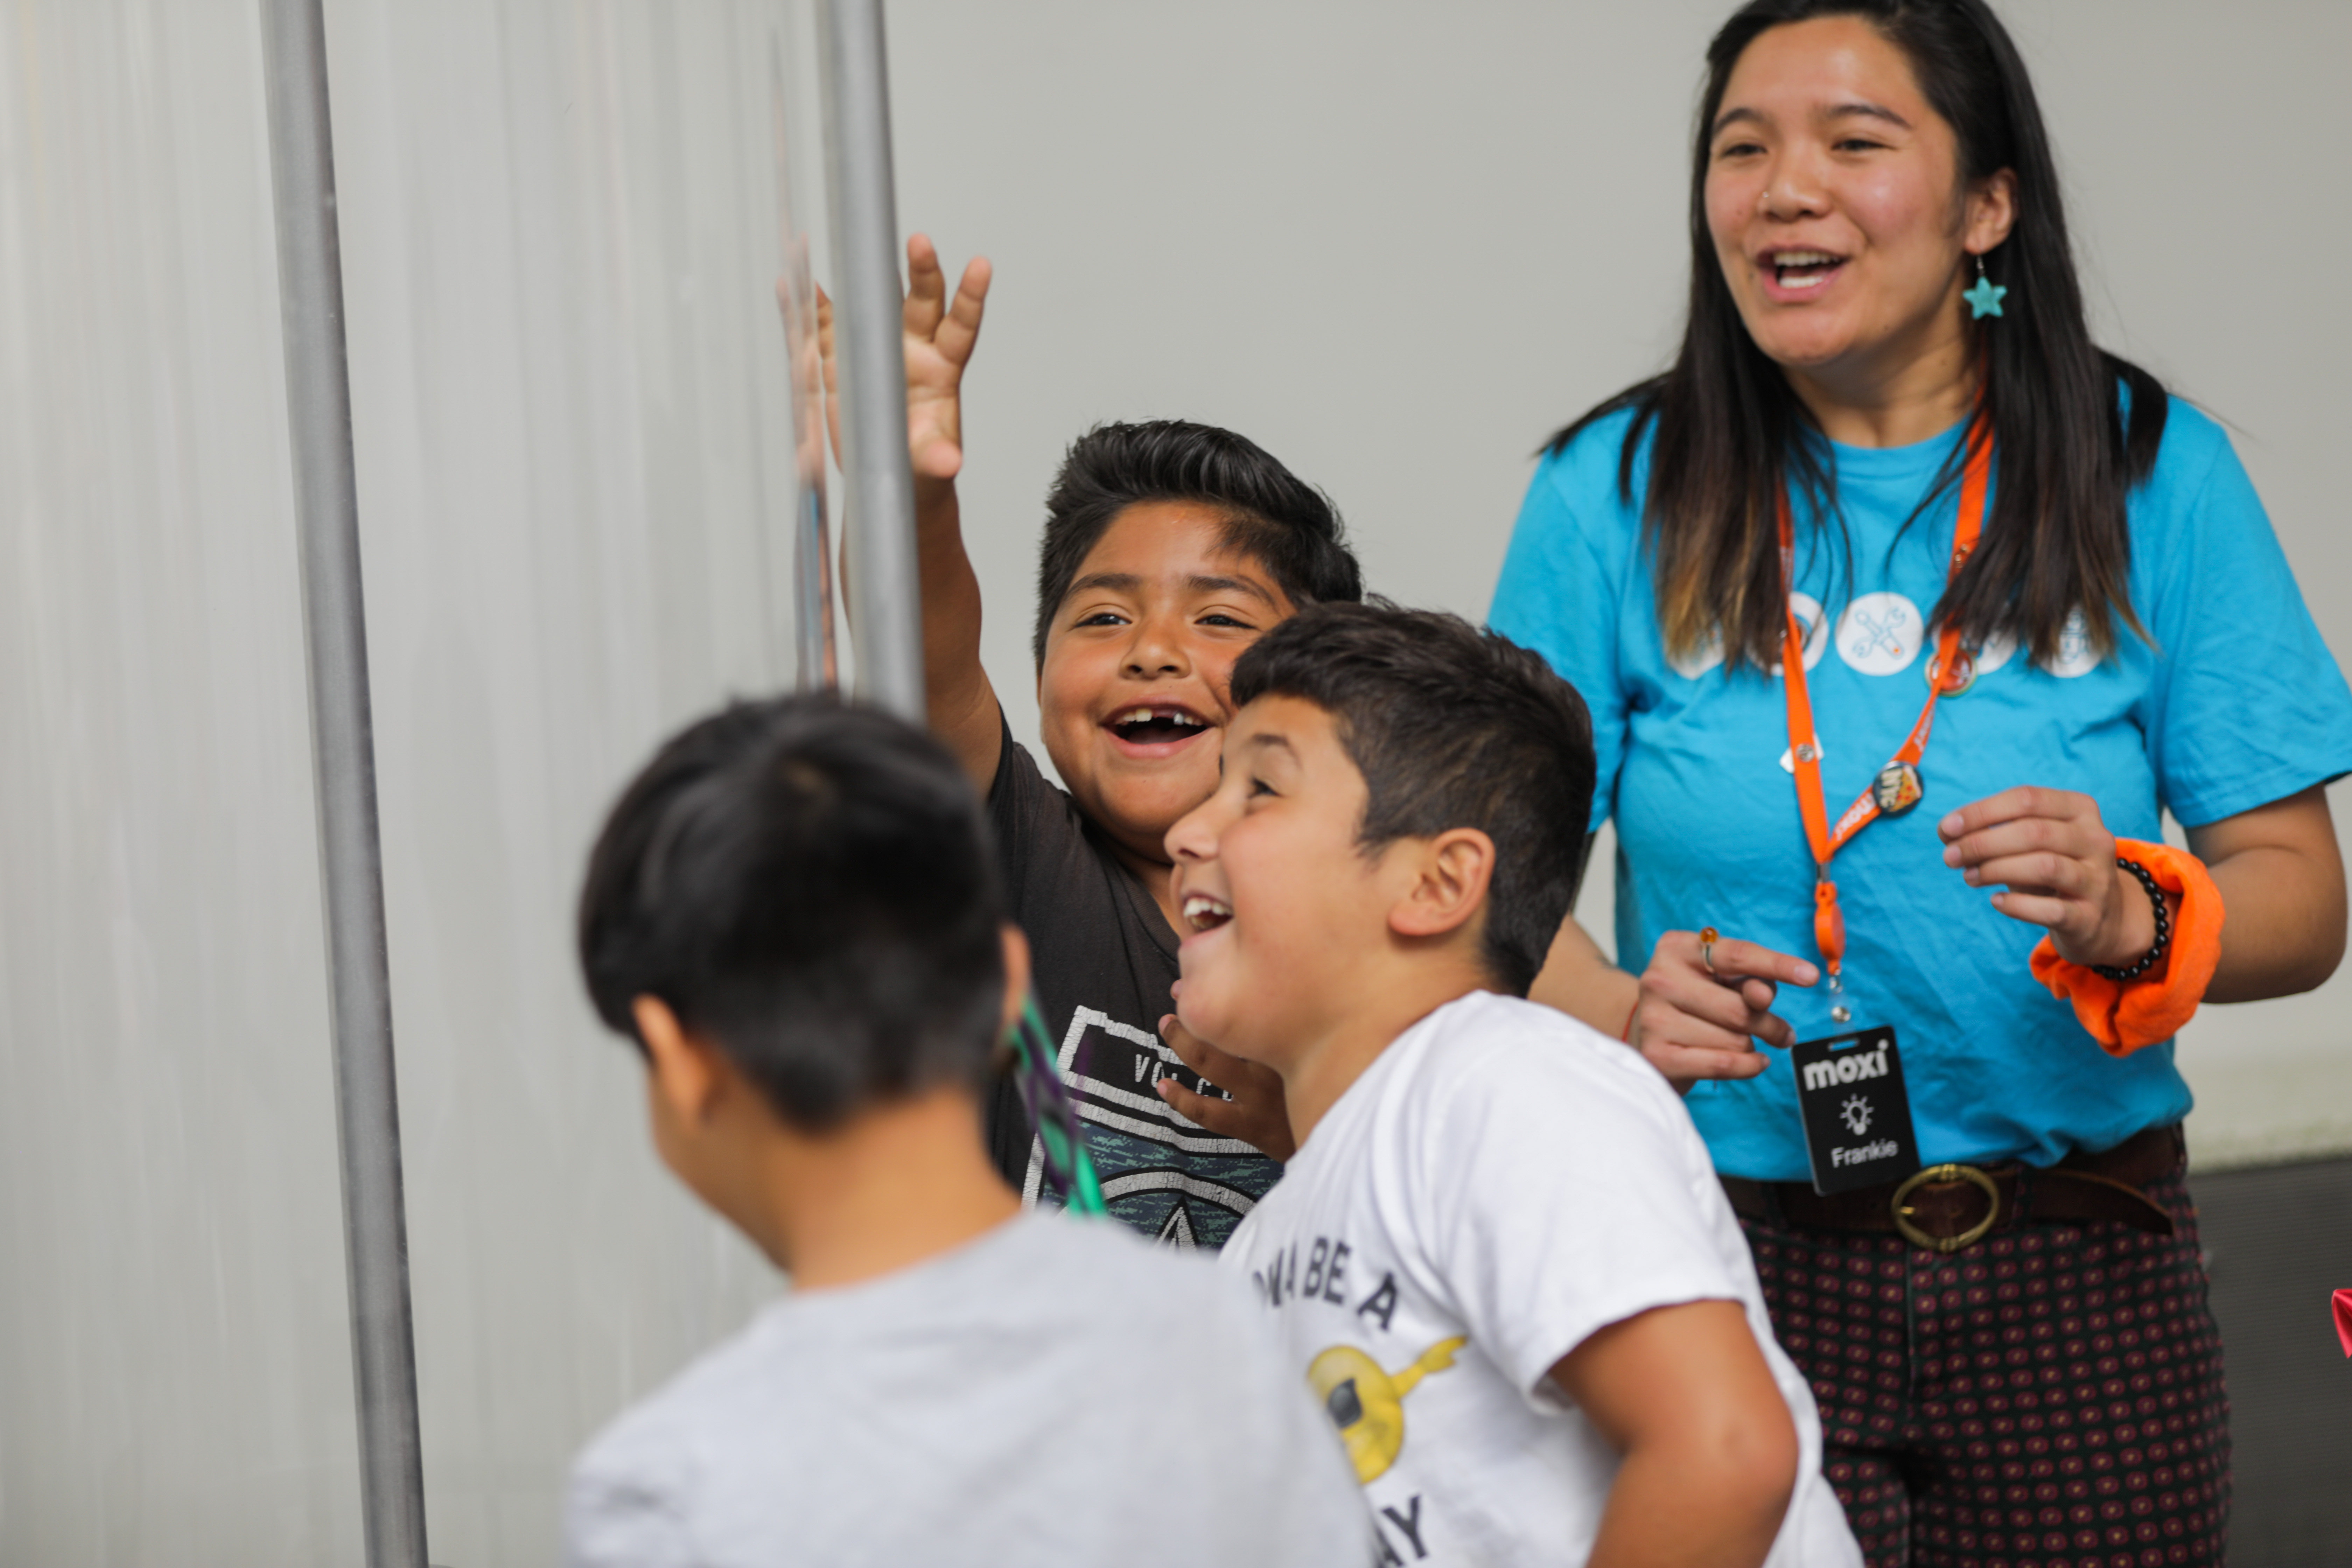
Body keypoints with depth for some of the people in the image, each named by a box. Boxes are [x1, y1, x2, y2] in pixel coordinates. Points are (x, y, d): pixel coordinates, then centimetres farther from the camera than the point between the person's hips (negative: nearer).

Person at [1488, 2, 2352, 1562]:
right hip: (1740, 1268, -1)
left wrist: (2128, 916, -22)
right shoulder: (1618, 495, -1)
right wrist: (1626, 1013, -23)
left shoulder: (2147, 472, -1)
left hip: (2074, 1278, 1)